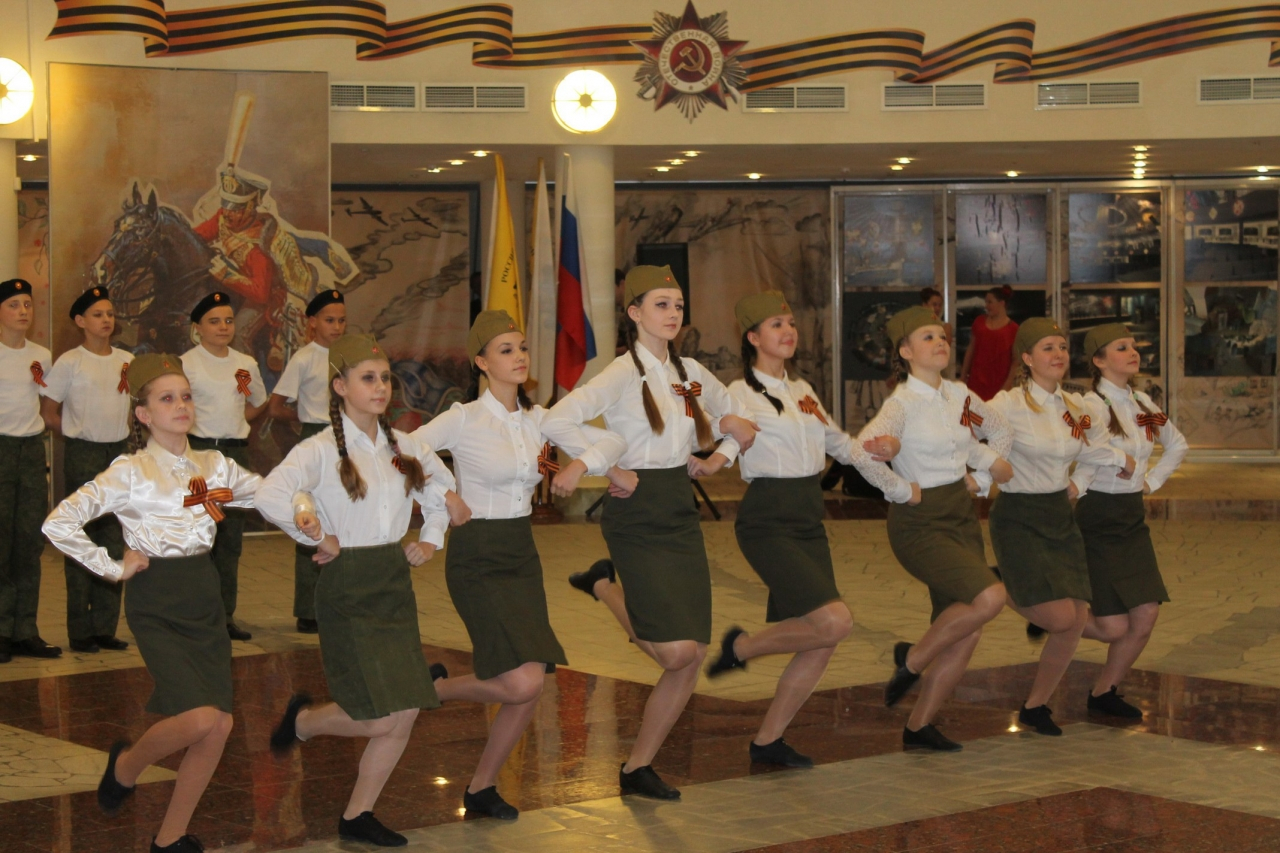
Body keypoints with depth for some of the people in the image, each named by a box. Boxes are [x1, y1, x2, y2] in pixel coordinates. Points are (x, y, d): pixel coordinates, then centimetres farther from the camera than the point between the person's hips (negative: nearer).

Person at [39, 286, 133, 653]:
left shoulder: (127, 360, 8)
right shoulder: (70, 362, -6)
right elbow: (49, 412, -3)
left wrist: (115, 430, 7)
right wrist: (81, 433, -2)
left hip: (118, 453, 5)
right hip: (82, 455, -5)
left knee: (113, 540, 7)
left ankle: (106, 627, 14)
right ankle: (80, 632, 3)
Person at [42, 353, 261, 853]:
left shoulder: (212, 466, 7)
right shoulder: (131, 474, -11)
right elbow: (59, 524, -17)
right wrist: (113, 567, -12)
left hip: (205, 598, 6)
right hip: (157, 605, -6)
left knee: (220, 726, 0)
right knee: (200, 717, -20)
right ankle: (126, 765, 12)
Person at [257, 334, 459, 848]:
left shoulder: (402, 445, 7)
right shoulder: (322, 450, -12)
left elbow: (441, 483, 27)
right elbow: (270, 497, -28)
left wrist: (432, 536, 13)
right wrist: (319, 538, -19)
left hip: (395, 583, 6)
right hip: (348, 590, -6)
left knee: (405, 716, 1)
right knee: (381, 718, -10)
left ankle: (358, 816, 15)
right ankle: (303, 720, 20)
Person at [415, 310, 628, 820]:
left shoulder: (537, 419, 6)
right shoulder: (463, 419, -10)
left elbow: (612, 441, 4)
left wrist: (580, 463, -14)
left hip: (522, 554, 6)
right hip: (477, 560, -6)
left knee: (530, 688, 2)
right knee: (523, 680, -18)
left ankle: (481, 788, 19)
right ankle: (434, 690, 9)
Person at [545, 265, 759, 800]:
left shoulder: (690, 373, 10)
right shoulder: (624, 374, -10)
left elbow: (738, 419, 27)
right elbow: (559, 419, -22)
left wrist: (720, 456, 10)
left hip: (681, 514, 7)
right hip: (636, 516, -7)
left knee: (693, 657, 1)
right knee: (676, 650, -16)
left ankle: (638, 767, 15)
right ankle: (605, 587, 10)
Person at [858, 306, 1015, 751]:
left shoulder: (960, 396, 8)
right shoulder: (902, 405, -13)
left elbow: (1002, 432, 25)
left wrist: (982, 477, 14)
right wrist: (902, 490, -19)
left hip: (962, 517, 7)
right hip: (920, 525, -7)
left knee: (966, 634, 3)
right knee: (989, 596, -24)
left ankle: (919, 725, 15)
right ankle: (912, 659, -3)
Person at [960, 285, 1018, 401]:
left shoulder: (1012, 329, 0)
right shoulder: (980, 322, 11)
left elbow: (1016, 360, -1)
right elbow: (970, 350, 16)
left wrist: (1008, 384, -7)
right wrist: (963, 376, 12)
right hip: (976, 382, 3)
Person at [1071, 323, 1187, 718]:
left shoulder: (1143, 404, 8)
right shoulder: (1092, 406, -14)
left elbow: (1177, 445, 23)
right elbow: (1086, 464, -26)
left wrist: (1153, 479, 13)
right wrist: (1071, 490, -39)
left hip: (1132, 518, 7)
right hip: (1098, 519, -7)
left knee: (1146, 617, 2)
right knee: (1113, 626, -9)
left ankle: (1103, 693, 19)